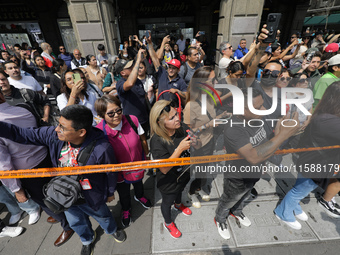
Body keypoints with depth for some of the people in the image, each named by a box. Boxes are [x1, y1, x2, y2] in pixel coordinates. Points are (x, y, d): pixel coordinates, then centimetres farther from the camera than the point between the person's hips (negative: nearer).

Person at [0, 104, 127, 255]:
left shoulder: (101, 148, -37)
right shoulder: (53, 134, -24)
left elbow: (110, 173, -20)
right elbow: (20, 134, -11)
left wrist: (110, 193, -3)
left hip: (90, 197, -4)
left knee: (102, 216, 27)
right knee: (76, 222, 32)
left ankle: (112, 230, 64)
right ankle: (87, 240, 66)